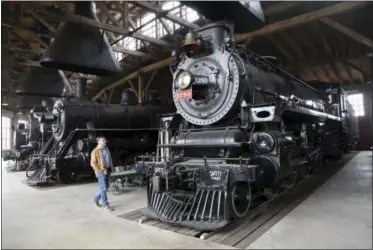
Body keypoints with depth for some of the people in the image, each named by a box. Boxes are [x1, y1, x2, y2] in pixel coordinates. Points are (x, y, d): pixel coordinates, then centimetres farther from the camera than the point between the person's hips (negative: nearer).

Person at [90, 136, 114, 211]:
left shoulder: (106, 149, 14)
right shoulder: (95, 151, -8)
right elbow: (93, 163, -11)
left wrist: (111, 167, 13)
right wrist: (99, 170, -16)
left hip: (108, 171, 7)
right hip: (101, 172, -7)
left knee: (106, 187, 14)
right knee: (103, 188, -4)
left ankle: (96, 198, 34)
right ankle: (106, 205, 5)